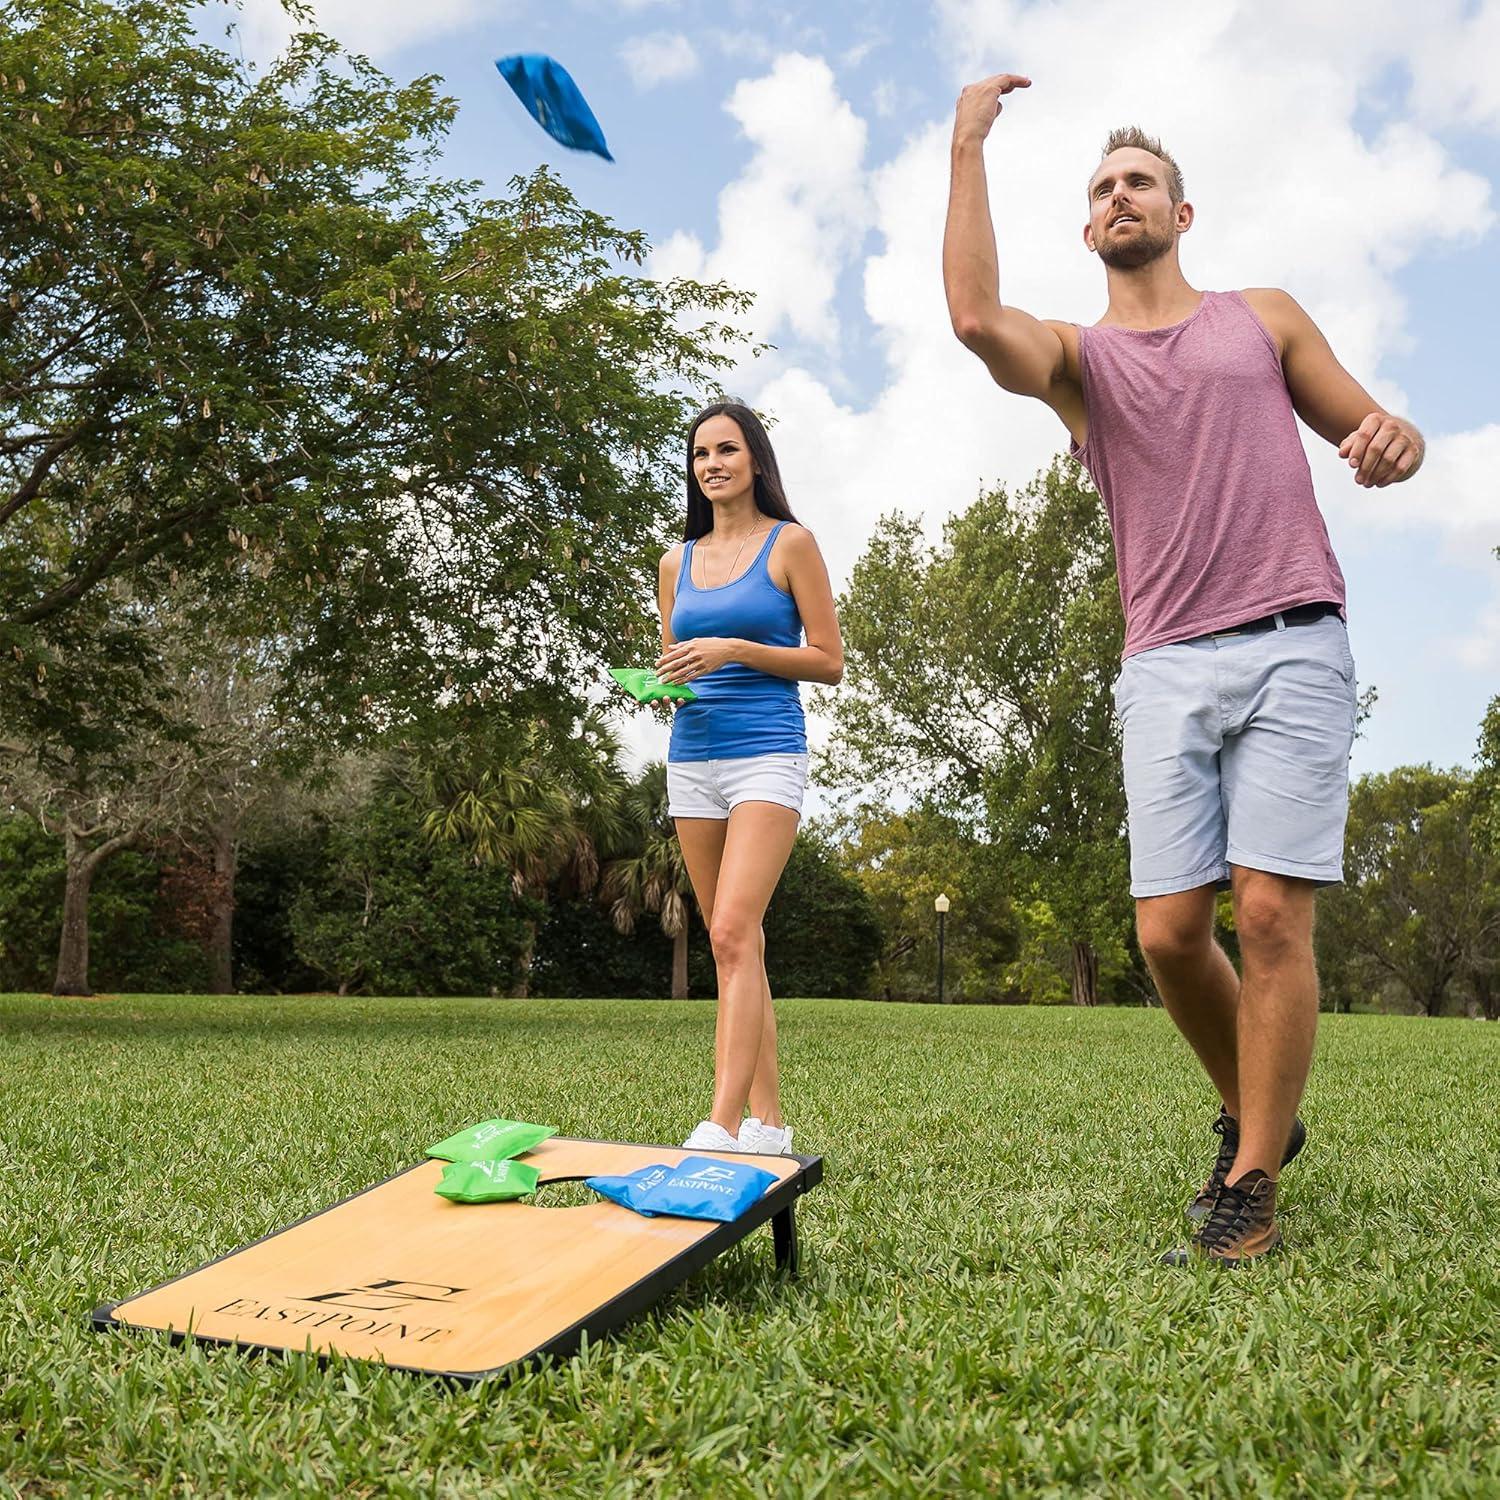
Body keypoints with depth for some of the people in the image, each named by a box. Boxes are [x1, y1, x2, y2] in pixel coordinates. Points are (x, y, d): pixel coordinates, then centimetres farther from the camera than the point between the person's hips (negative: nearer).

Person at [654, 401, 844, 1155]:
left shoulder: (789, 543, 1)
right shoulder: (678, 562, 16)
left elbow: (829, 661, -2)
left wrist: (733, 650, -13)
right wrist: (660, 684, -1)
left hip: (766, 753, -6)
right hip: (692, 758, 6)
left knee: (733, 932, -19)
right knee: (734, 943, 6)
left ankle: (723, 1125, -21)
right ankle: (768, 1120, 12)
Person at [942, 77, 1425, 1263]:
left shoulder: (1265, 318, 18)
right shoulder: (1077, 356, 15)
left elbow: (1376, 433, 17)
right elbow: (975, 317, -8)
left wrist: (1393, 441, -8)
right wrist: (968, 150, -2)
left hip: (1290, 646, -1)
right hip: (1166, 668, 1)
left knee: (1271, 914, -10)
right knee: (1168, 931, -4)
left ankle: (1254, 1188, 0)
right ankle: (1254, 1115, 22)